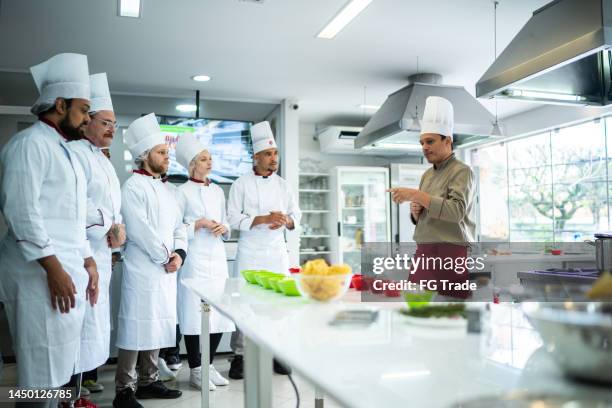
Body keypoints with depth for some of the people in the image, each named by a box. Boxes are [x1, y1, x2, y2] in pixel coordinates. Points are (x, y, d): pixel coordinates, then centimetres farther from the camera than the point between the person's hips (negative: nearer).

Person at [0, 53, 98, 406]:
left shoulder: (66, 152, 21)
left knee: (59, 370, 13)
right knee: (42, 377, -4)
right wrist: (54, 269, -20)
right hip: (41, 275, -9)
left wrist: (87, 262, 18)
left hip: (70, 272, 9)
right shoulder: (30, 143, -7)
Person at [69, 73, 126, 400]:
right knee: (84, 320, -6)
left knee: (95, 319, 16)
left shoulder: (102, 159, 19)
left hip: (102, 250, 10)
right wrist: (110, 225, -12)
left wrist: (117, 230, 5)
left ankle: (87, 375, 29)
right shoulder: (76, 153, -12)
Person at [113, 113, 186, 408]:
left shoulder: (164, 188, 17)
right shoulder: (133, 187, -9)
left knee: (158, 326, 13)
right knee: (136, 327, -4)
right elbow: (140, 231, -16)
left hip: (166, 270, 8)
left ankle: (148, 382, 25)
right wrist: (166, 258, -11)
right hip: (142, 269, -8)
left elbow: (177, 225, 15)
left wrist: (179, 253, -2)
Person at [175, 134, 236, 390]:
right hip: (195, 259, -5)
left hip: (217, 257, 6)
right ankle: (195, 371, 11)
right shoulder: (183, 192, -2)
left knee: (220, 312, 6)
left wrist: (224, 228, -2)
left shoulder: (218, 191, 14)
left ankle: (209, 364, 22)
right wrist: (198, 224, -14)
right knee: (195, 314, -3)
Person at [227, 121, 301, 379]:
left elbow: (296, 216, 11)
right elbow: (233, 219, -9)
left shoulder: (283, 185, 10)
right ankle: (239, 355, 10)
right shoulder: (241, 185, -2)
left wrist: (285, 220, -12)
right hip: (250, 253, -3)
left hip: (277, 252, 4)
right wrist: (264, 218, -20)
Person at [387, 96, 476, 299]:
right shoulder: (427, 174, 17)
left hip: (451, 254, -7)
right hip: (423, 253, 7)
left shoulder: (462, 171, -7)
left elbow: (457, 211, -22)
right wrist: (415, 211, -1)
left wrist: (416, 195, -22)